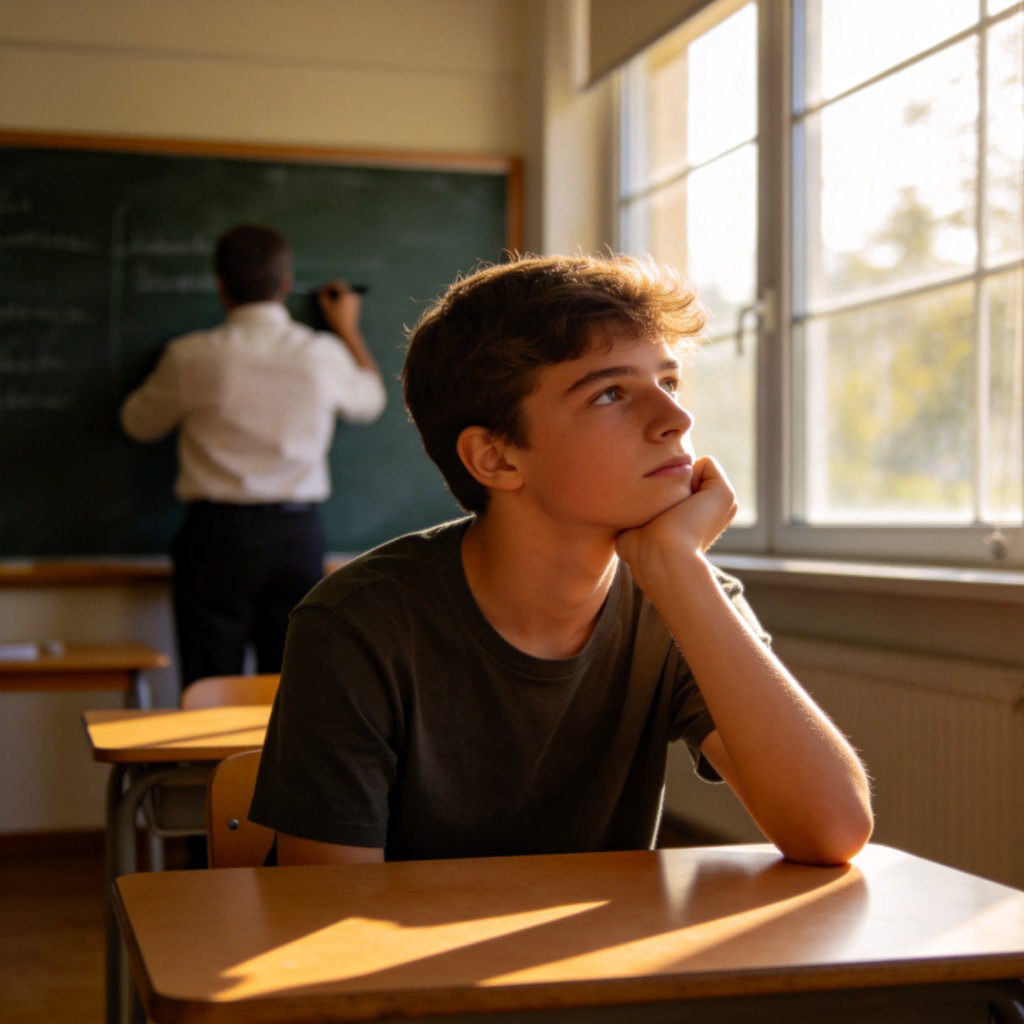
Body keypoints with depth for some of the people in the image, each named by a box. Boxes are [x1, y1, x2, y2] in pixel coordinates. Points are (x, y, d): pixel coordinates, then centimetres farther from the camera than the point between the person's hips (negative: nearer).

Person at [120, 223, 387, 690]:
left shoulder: (192, 357, -7)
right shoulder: (323, 355, -1)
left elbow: (138, 422, 11)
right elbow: (370, 400, 22)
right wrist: (348, 329, 35)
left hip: (217, 532, -2)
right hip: (299, 533, 2)